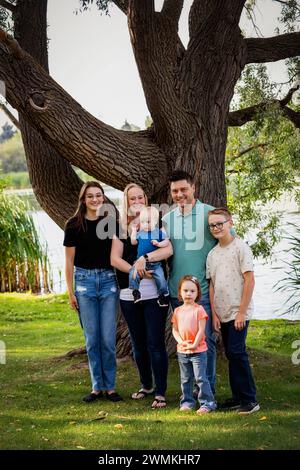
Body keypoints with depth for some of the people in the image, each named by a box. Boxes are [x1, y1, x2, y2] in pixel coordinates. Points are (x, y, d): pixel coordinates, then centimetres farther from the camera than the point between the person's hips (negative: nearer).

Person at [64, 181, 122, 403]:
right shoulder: (74, 224, -1)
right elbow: (69, 261, 3)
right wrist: (70, 292, 1)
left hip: (108, 279, 0)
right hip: (84, 280, 0)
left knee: (108, 338, 0)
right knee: (92, 338, 5)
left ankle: (110, 386, 11)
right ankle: (97, 386, 16)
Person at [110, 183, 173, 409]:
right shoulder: (121, 229, 9)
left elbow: (168, 249, -13)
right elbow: (115, 259, -2)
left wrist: (144, 259, -24)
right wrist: (136, 270, -17)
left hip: (154, 293, -3)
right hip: (129, 295, 3)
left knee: (155, 343, -5)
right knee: (138, 343, 14)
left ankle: (160, 392, 2)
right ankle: (146, 385, 31)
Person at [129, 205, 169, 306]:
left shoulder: (159, 232, -1)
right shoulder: (140, 233, 7)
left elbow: (167, 242, -2)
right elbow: (133, 242, 16)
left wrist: (158, 244, -20)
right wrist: (134, 230, 10)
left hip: (155, 264, -2)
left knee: (160, 278, -11)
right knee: (133, 273, -19)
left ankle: (163, 294, 9)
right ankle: (135, 292, -6)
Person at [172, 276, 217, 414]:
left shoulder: (199, 310, -7)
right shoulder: (178, 311, 7)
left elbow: (201, 330, -10)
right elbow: (175, 330, 6)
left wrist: (194, 344, -16)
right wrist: (181, 342, -11)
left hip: (198, 350, -5)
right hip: (182, 351, 5)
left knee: (200, 378, -6)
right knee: (185, 379, 14)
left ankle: (207, 403, 0)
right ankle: (187, 401, 24)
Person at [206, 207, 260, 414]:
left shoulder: (240, 247, -8)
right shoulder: (212, 254, 11)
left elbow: (249, 281, -12)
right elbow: (212, 285, 13)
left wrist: (241, 312, -14)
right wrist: (214, 314, 5)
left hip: (239, 312, -7)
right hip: (222, 313, 7)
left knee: (237, 352, -12)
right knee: (231, 354, 10)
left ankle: (250, 399, -5)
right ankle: (238, 397, 19)